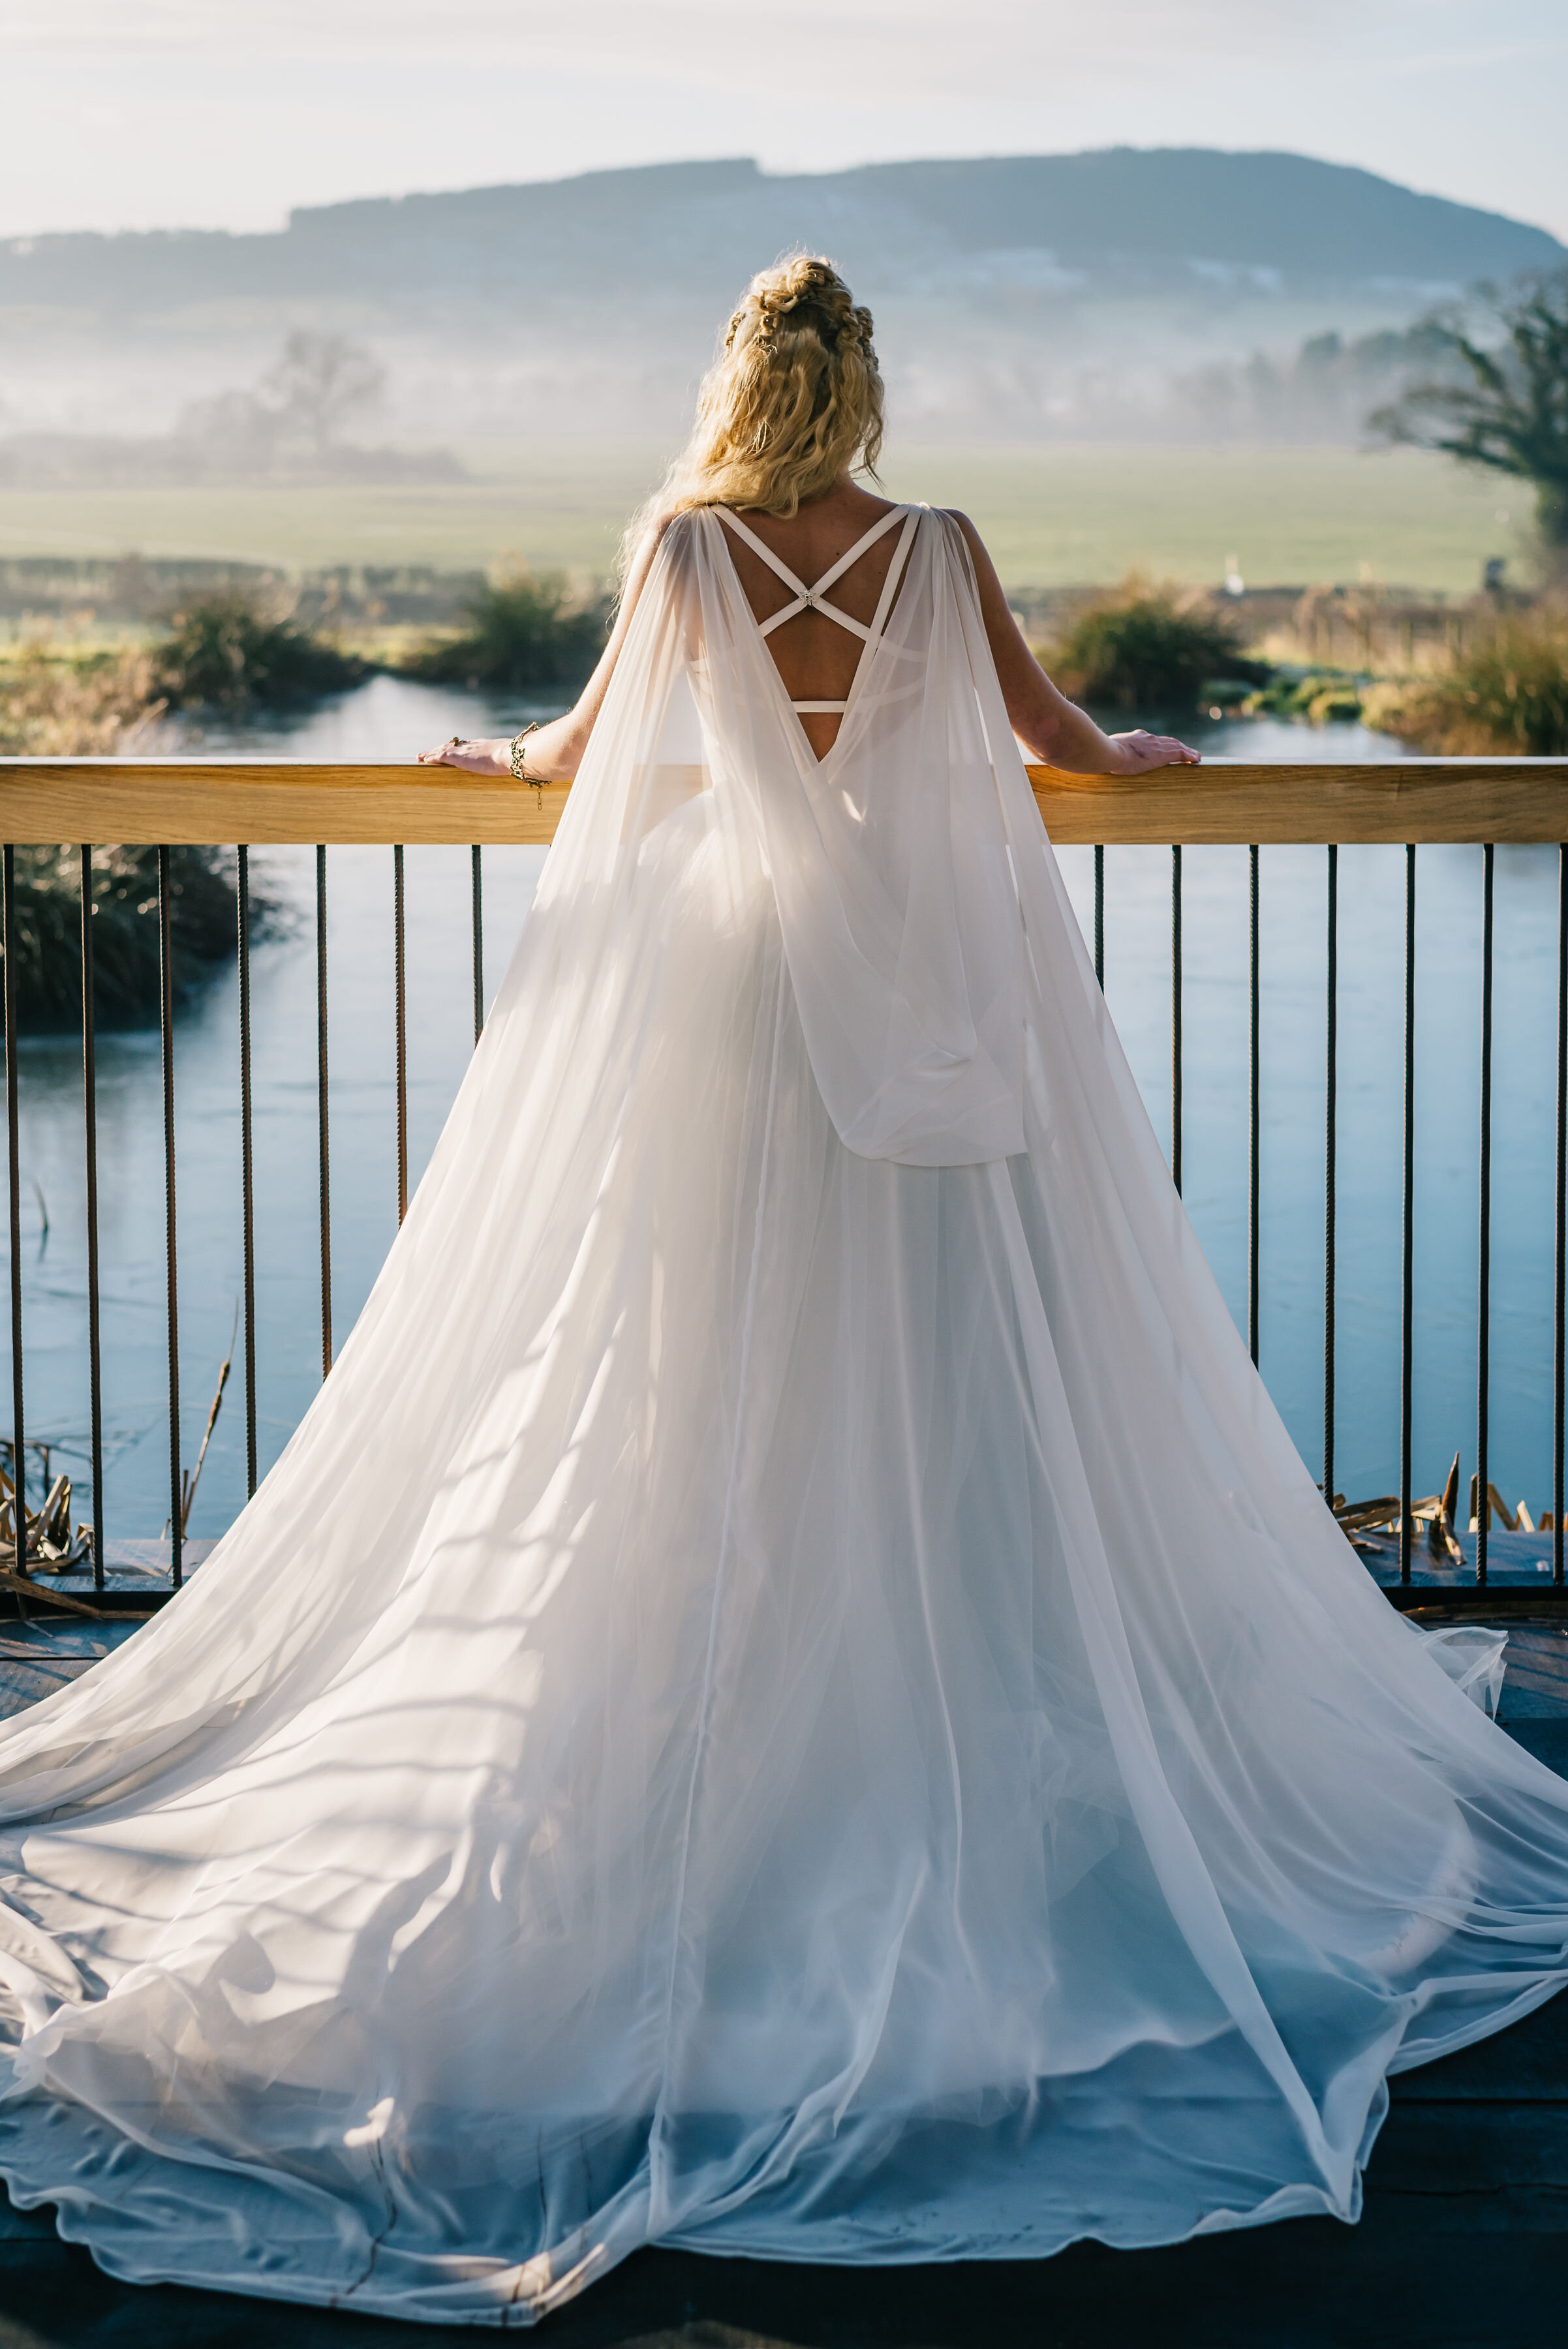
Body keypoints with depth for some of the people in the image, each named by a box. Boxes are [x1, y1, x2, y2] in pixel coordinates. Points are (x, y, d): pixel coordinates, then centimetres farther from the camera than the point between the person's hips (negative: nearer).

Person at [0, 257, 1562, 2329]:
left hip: (738, 986, 0)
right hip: (942, 979, 0)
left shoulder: (687, 550, -4)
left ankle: (737, 1709, 9)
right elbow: (1044, 726, 13)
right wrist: (1130, 760, 36)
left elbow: (587, 746, 8)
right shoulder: (941, 553, -3)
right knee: (947, 1378, 6)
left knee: (727, 1381, 6)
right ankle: (964, 1699, 12)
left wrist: (497, 762, 31)